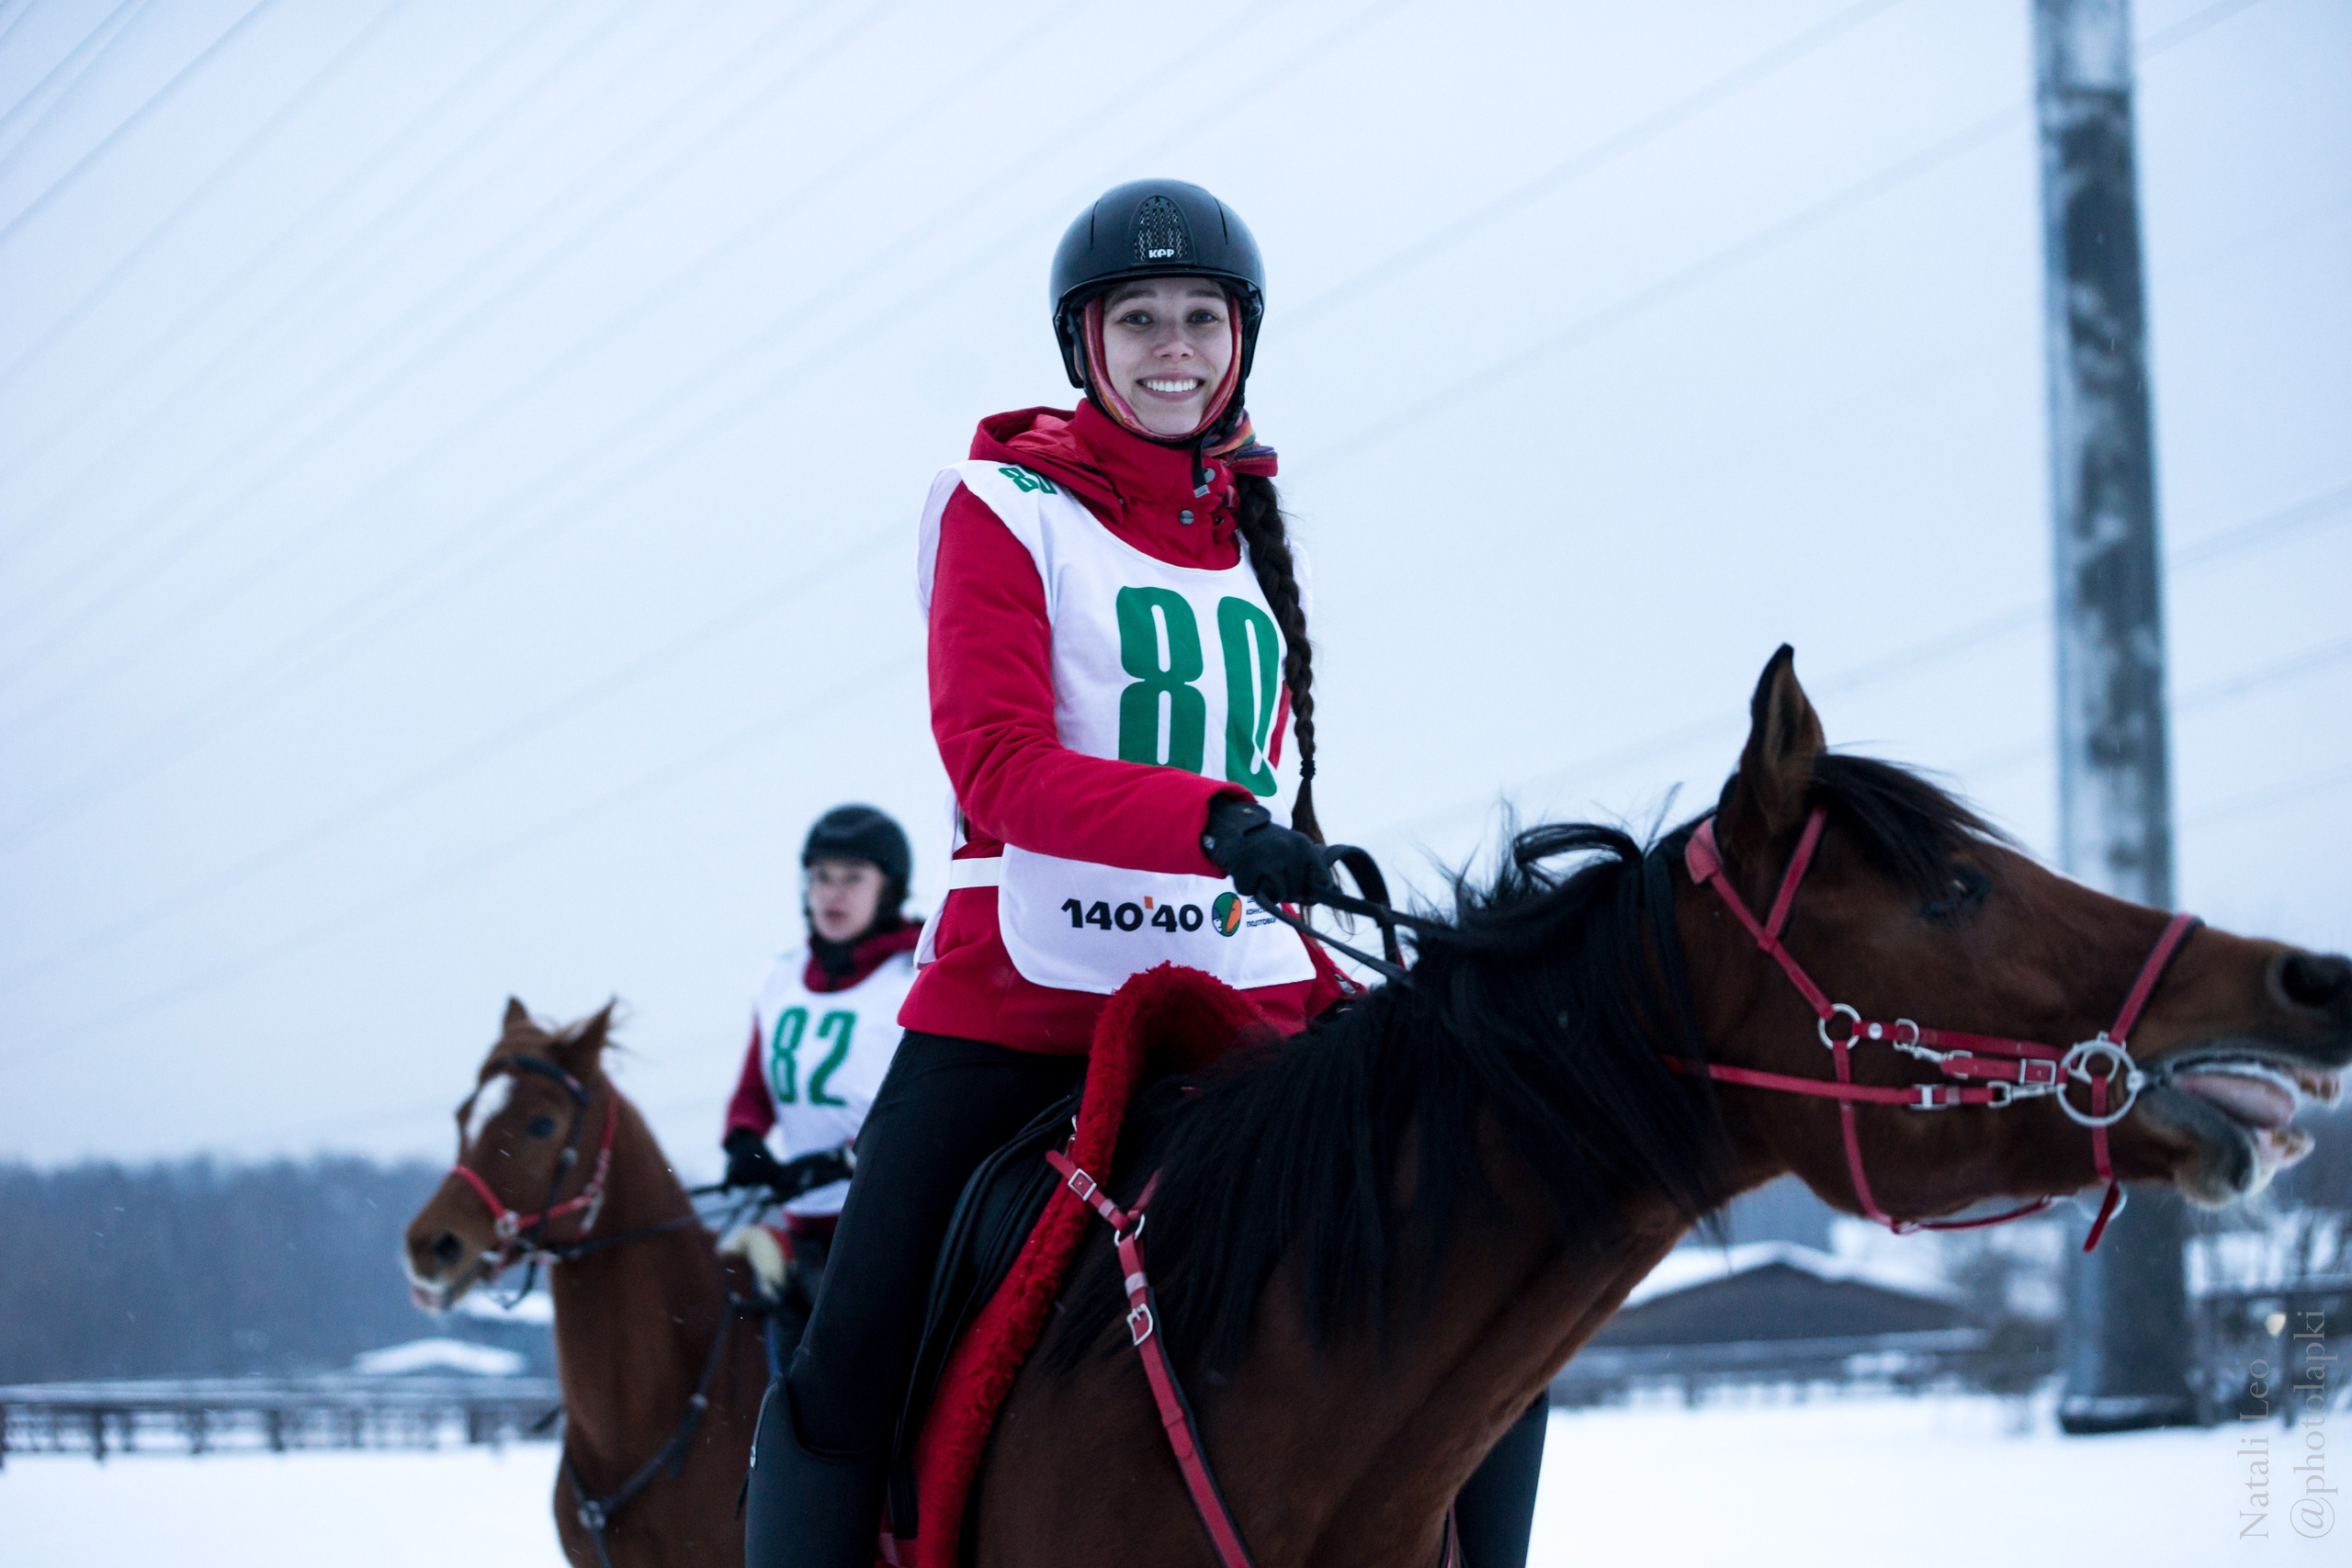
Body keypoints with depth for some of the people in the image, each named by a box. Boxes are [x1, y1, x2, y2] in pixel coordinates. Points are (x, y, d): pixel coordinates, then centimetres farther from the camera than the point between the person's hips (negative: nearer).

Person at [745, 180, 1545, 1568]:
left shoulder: (1253, 535, 16)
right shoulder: (1007, 508, 0)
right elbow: (996, 764, -14)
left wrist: (1333, 992, 7)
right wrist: (1217, 823, -29)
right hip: (1018, 1000, -4)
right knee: (850, 1373, -10)